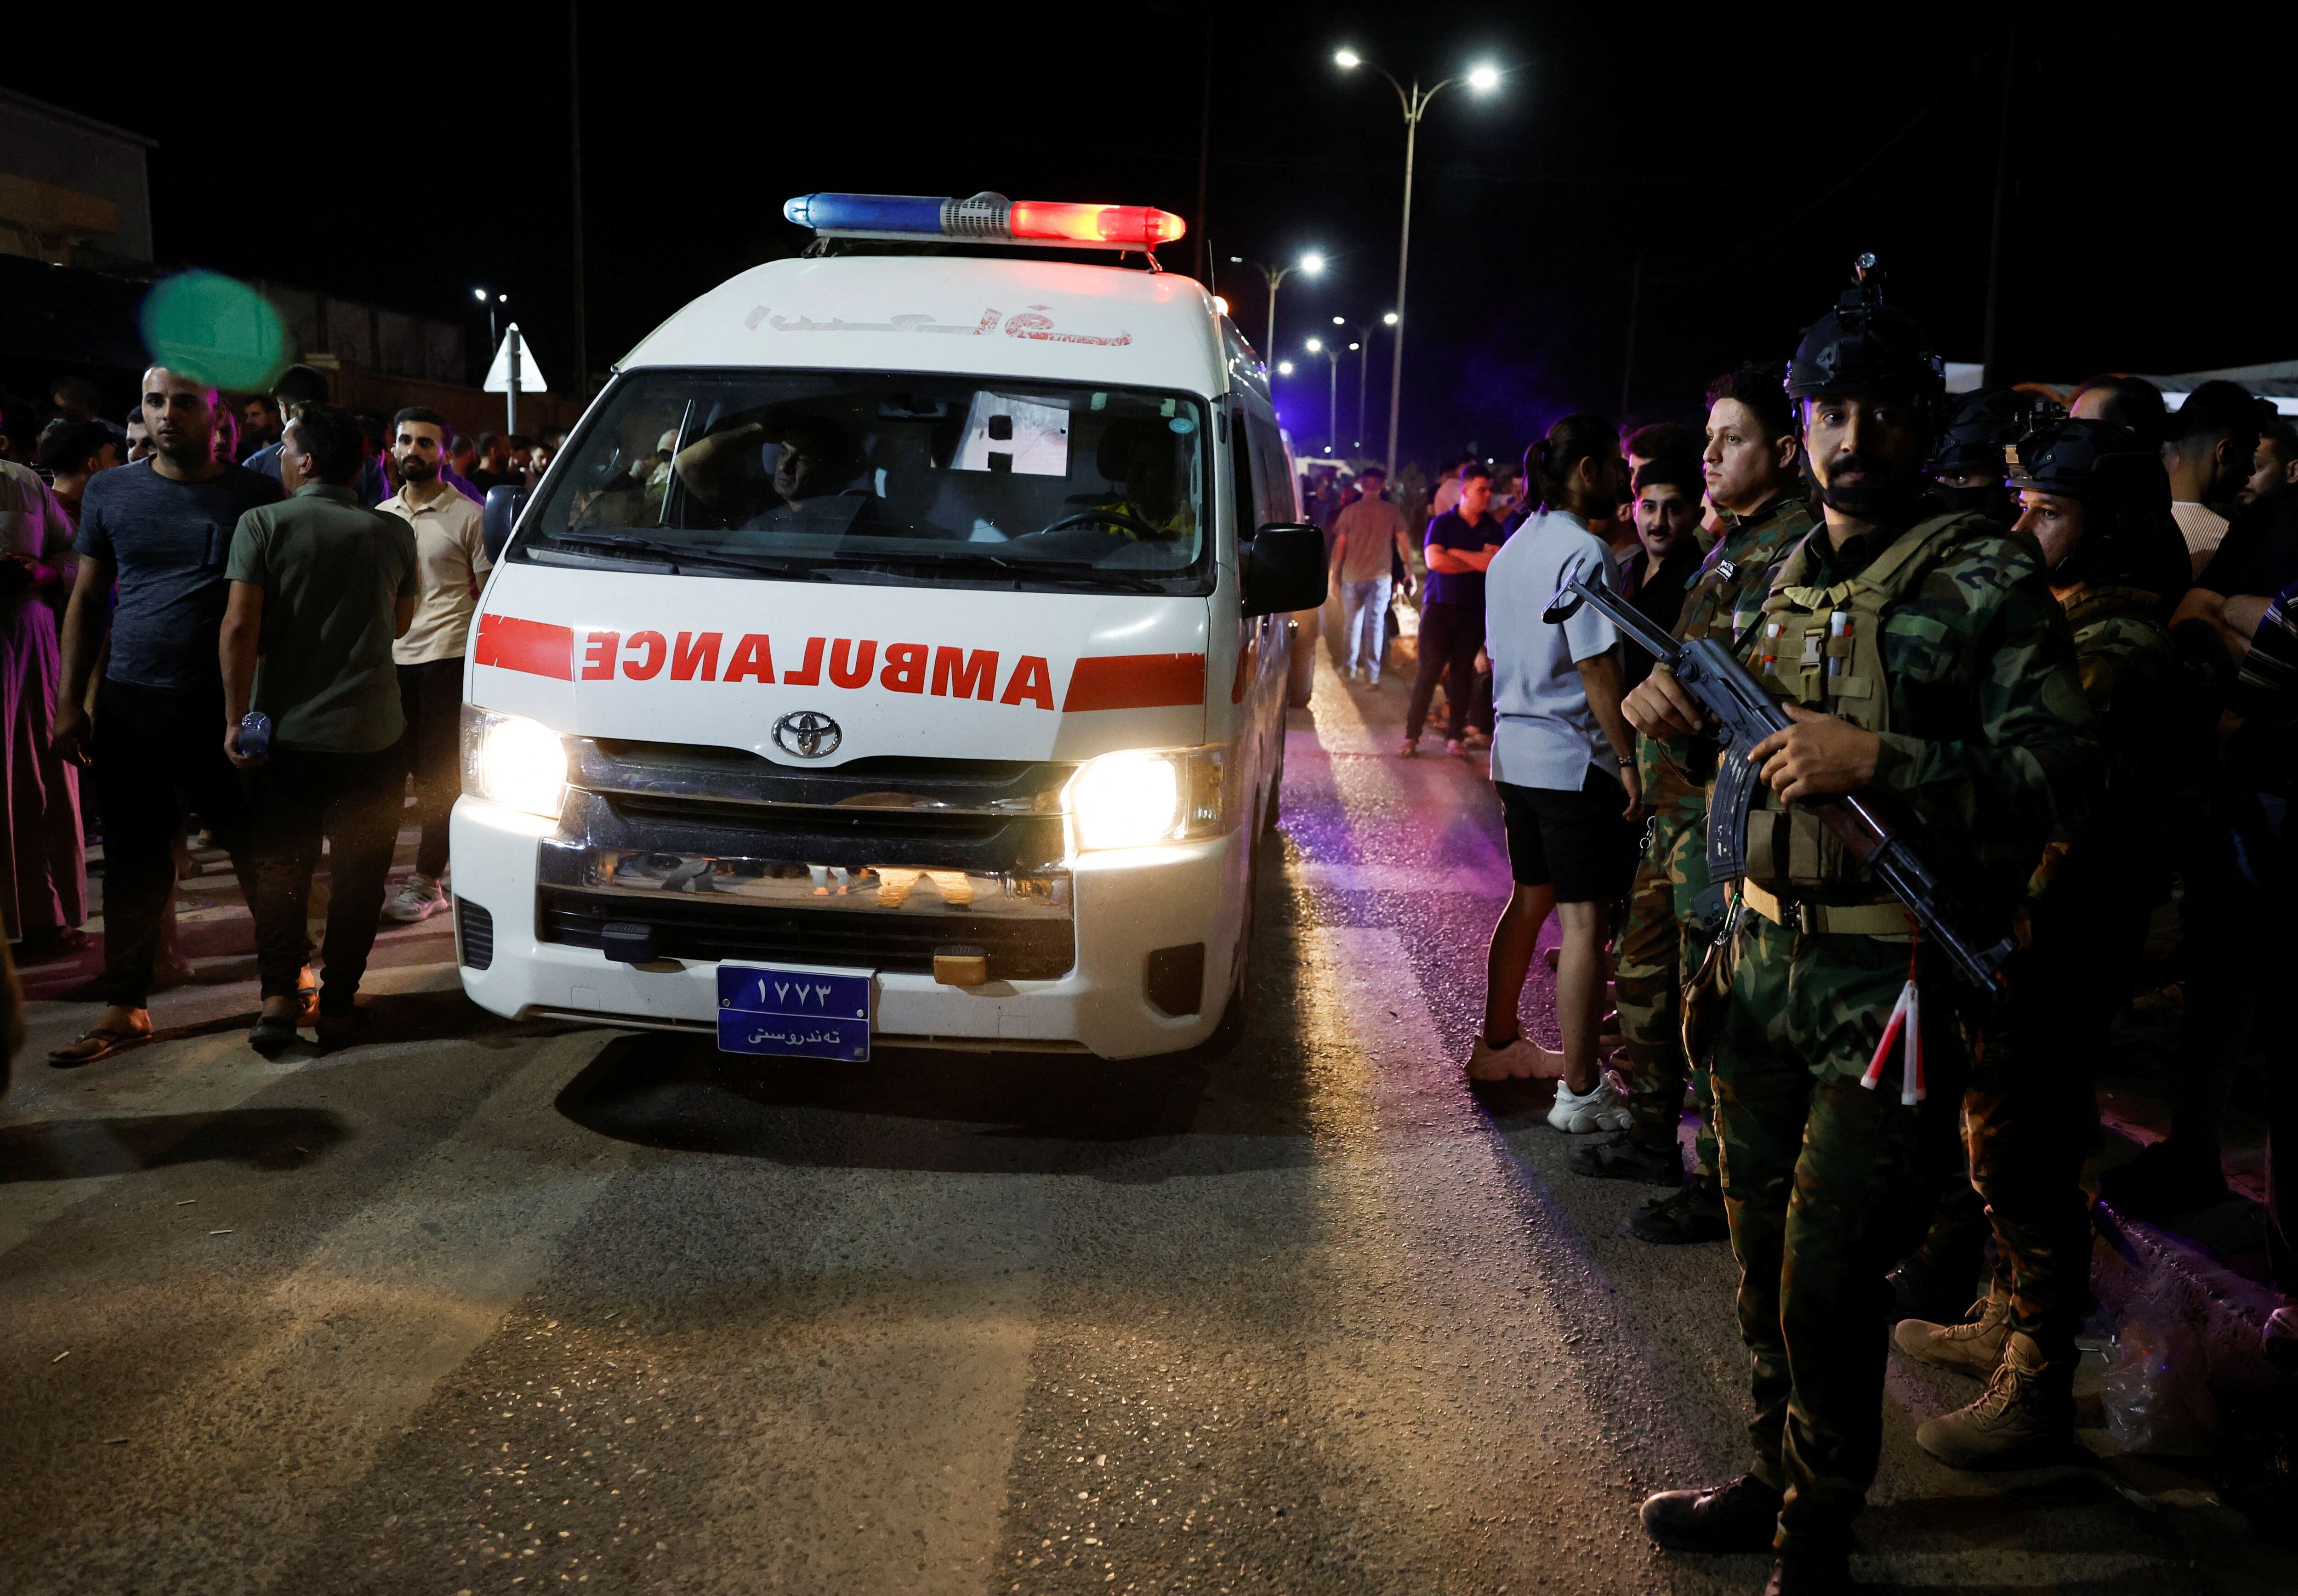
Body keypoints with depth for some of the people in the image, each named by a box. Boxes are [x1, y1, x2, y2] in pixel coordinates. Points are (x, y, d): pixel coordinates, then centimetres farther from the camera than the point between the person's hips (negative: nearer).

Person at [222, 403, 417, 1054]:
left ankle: (279, 997, 5)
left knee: (280, 866, 13)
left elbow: (239, 628, -14)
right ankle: (338, 1004, 14)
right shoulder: (393, 532, 1)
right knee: (358, 874, 11)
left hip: (286, 731, -1)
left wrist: (237, 720, -9)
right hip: (371, 732, 1)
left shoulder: (263, 525, -7)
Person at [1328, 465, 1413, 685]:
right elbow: (1404, 544, -4)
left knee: (1353, 623, 15)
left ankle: (1352, 667, 22)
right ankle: (1372, 674, -2)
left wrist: (1335, 574, 7)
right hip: (1380, 577, -1)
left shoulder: (1349, 511, -2)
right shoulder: (1393, 512, -2)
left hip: (1352, 576, 1)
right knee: (1376, 623, 2)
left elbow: (1339, 546, -1)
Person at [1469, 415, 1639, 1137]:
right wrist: (1628, 760, -14)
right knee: (1584, 920, -4)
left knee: (1528, 901, 20)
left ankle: (1498, 1044, 31)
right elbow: (1596, 671, -18)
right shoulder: (1584, 552, -15)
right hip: (1576, 759, -9)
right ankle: (1580, 1092, -1)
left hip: (1517, 752, 9)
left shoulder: (1513, 550, 13)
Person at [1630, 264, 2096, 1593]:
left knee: (1828, 1287, -2)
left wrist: (1878, 761, -25)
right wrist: (1681, 705, 3)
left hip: (1891, 990, -6)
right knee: (1764, 1259, 18)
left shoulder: (1985, 577, -8)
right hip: (1764, 964, 7)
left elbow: (2067, 772, -16)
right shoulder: (1783, 573, 11)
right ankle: (1774, 1482, 37)